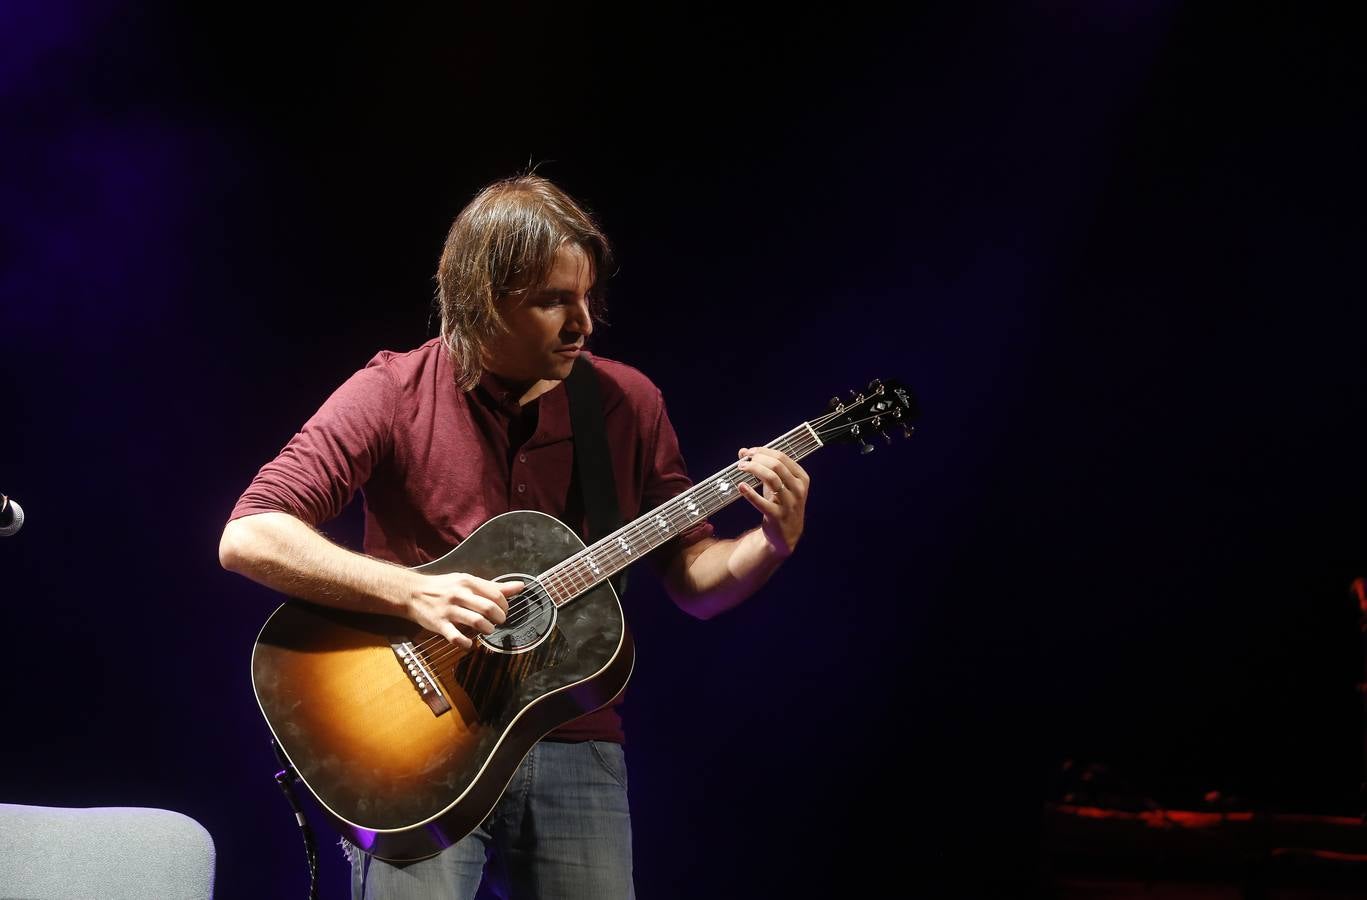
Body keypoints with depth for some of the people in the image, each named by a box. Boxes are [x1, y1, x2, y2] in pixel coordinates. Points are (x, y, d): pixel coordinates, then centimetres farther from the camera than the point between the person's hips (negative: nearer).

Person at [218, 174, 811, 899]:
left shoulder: (627, 402, 4)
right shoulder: (395, 394, -7)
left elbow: (692, 579, 10)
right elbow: (246, 538, -15)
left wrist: (774, 543, -10)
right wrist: (412, 592, -24)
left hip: (574, 750, 3)